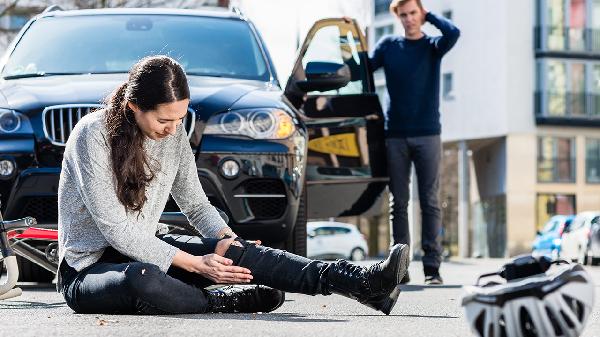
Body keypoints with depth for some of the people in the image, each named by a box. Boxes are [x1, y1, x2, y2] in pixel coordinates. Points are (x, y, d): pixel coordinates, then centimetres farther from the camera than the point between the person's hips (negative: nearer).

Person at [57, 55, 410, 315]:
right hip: (88, 267, -6)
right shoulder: (93, 135, -20)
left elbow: (196, 204, 10)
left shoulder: (174, 133, 1)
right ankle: (227, 301, -16)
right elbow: (116, 230, -23)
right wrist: (194, 263, -24)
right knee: (142, 279, -42)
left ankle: (366, 283, -27)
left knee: (239, 252, -18)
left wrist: (225, 238, -12)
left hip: (144, 250, 6)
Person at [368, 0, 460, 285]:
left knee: (430, 202, -2)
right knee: (399, 203, 2)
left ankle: (432, 266, -2)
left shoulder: (432, 46, 5)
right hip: (395, 135, 1)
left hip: (427, 134, -1)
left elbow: (453, 33, -15)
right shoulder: (388, 46, 9)